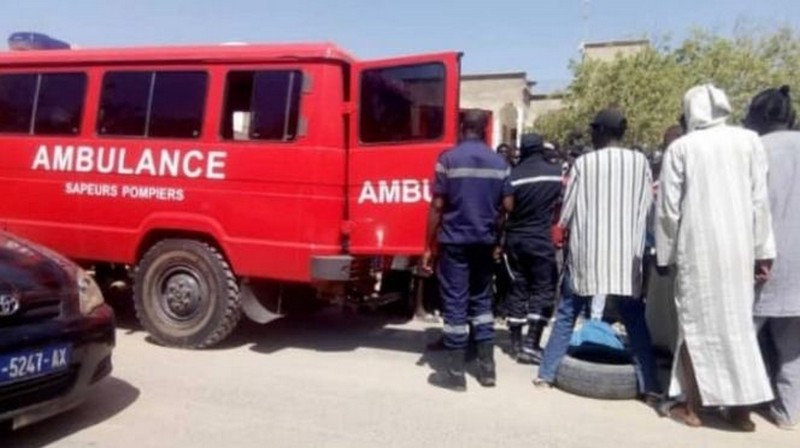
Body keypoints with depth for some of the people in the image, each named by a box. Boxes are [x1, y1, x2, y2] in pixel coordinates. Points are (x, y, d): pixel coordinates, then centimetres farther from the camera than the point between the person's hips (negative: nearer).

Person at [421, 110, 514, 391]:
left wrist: (429, 247, -4)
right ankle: (487, 369, 19)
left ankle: (455, 374, 8)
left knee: (455, 305, 1)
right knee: (482, 302, 16)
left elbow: (437, 206, -10)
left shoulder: (448, 159, -7)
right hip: (485, 242, 4)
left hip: (454, 241, -4)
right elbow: (508, 206, 4)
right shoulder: (499, 163, 5)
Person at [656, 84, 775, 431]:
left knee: (696, 323, 6)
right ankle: (741, 409, 17)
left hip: (697, 247, -3)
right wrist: (763, 250, 7)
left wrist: (664, 253, 5)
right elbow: (759, 201, 2)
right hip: (738, 245, 3)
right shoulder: (749, 141, 3)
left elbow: (669, 208, -4)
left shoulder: (680, 147, -4)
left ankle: (691, 407, 13)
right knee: (738, 321, 12)